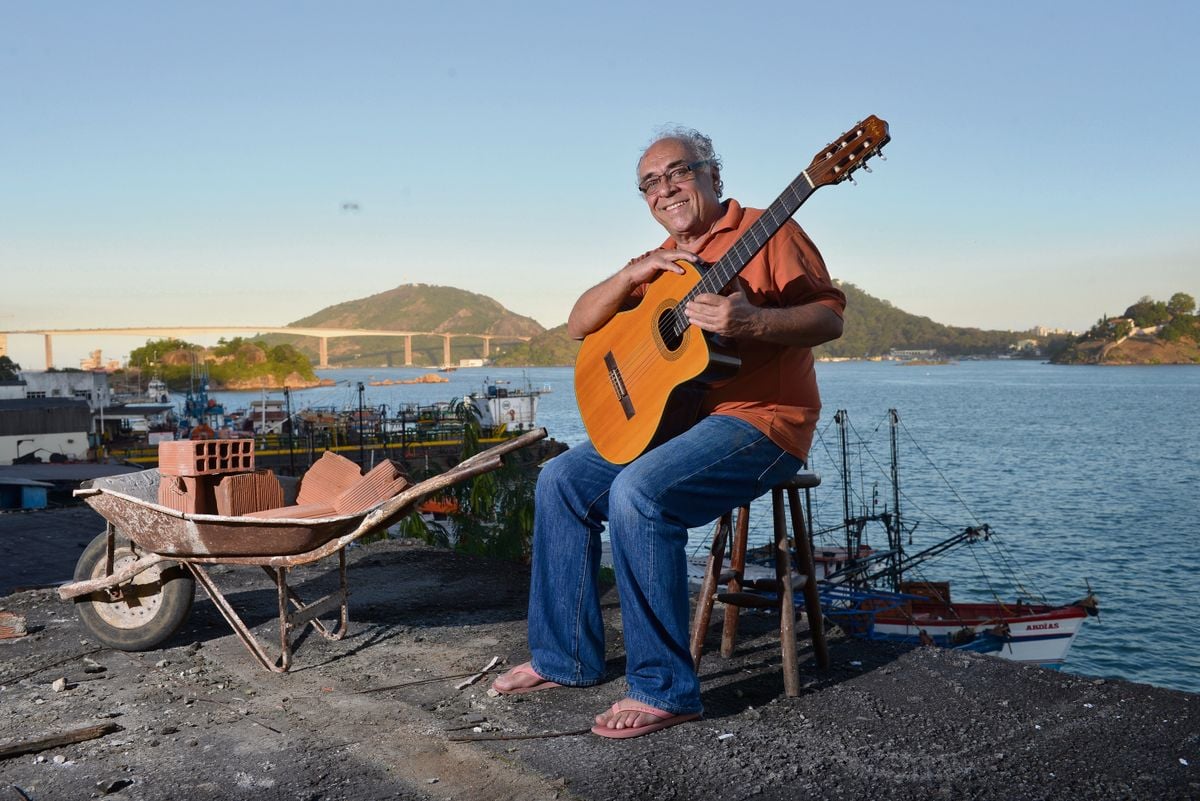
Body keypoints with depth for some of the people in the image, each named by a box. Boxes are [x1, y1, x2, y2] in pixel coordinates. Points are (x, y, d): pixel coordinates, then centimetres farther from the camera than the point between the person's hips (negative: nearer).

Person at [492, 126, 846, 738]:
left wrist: (751, 323, -29)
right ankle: (564, 657, 12)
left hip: (759, 418, -8)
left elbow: (829, 316, -12)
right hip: (668, 415, 8)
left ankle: (664, 689, -20)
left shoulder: (764, 231, -3)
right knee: (561, 481, 2)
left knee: (637, 494, -31)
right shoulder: (662, 261, 18)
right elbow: (580, 326, 12)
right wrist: (633, 274, -5)